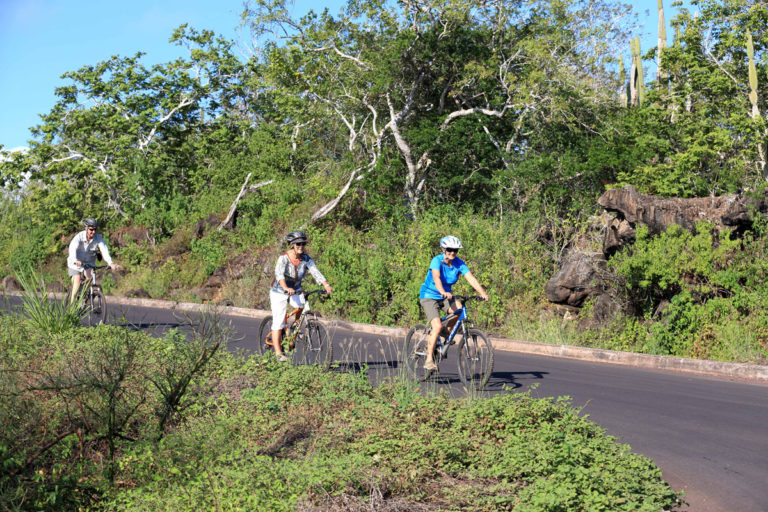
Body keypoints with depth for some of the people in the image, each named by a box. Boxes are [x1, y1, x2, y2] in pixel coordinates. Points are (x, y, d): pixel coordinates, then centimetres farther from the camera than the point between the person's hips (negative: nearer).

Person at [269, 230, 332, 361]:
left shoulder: (306, 259, -9)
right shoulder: (283, 258, -21)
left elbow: (316, 272, -21)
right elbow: (279, 274, -37)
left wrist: (326, 285, -38)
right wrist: (286, 288, -55)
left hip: (296, 291, 3)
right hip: (279, 292, -3)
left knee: (304, 306, -26)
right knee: (278, 322, -8)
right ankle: (278, 353, 0)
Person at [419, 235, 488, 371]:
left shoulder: (459, 263, -9)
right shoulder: (437, 261, -22)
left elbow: (471, 278, -21)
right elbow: (436, 278, -39)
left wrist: (482, 293, -37)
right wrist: (443, 292, -57)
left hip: (446, 296, 5)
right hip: (429, 296, -5)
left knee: (458, 308, -28)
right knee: (437, 326, -22)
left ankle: (447, 332, 1)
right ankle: (429, 360, -12)